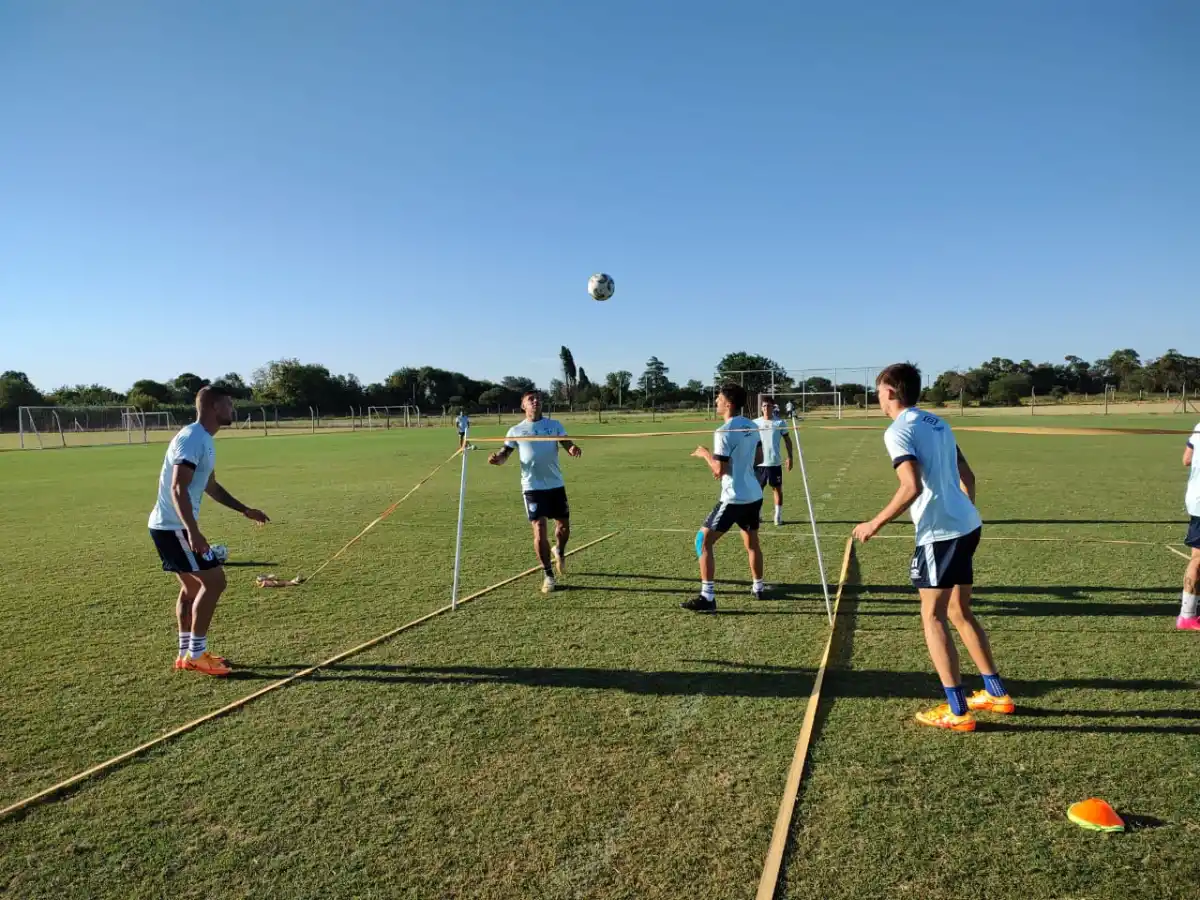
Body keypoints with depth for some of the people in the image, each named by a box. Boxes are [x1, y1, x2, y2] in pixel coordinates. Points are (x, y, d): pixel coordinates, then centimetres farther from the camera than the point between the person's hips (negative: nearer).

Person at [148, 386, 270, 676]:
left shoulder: (205, 441, 13)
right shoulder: (192, 438, -18)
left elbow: (210, 486, 25)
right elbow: (178, 488, -27)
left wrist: (245, 510, 26)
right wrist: (193, 532, -34)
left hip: (172, 526, 10)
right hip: (174, 526, -10)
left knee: (193, 586, 16)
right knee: (214, 580, -9)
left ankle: (187, 653, 24)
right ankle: (195, 655, -2)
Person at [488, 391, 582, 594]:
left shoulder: (554, 425, 5)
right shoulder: (516, 431, 3)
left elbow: (566, 444, -5)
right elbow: (505, 453, 1)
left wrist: (573, 449, -30)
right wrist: (497, 458, -24)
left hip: (556, 484, 2)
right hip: (532, 487, -2)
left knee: (564, 526, 7)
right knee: (539, 529, -7)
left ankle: (559, 552, 42)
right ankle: (548, 575, 6)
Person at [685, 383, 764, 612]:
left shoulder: (724, 432, -18)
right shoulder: (751, 426, 7)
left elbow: (719, 470, -19)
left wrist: (705, 454, -3)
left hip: (734, 498, -8)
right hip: (754, 495, 8)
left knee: (704, 541, -2)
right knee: (752, 542, 24)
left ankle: (707, 598, -6)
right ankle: (758, 588, 37)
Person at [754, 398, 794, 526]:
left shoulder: (780, 423, -1)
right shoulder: (755, 423, 2)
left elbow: (787, 440, 6)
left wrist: (790, 457, -1)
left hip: (775, 463, -1)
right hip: (758, 463, 1)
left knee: (777, 488, 4)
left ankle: (778, 516, 11)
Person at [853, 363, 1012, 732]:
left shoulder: (898, 431, -12)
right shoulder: (936, 423, 15)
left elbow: (912, 488, -22)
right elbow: (967, 475, 18)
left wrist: (875, 524, -14)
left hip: (940, 533, -9)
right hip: (967, 525, 9)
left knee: (932, 616, 1)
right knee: (959, 611, 20)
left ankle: (957, 711, 4)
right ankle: (996, 693, 28)